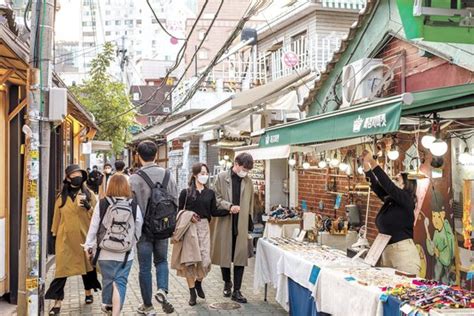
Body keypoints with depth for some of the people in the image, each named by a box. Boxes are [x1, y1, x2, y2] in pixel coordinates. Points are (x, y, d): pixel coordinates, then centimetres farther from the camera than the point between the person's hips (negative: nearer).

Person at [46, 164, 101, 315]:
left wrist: (88, 206, -18)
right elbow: (57, 216, 9)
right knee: (62, 268, -6)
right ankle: (57, 302, -3)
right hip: (65, 238, -1)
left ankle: (89, 292, 36)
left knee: (86, 263, 15)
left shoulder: (89, 194, 2)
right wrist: (55, 233, 12)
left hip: (84, 236, 1)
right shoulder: (62, 196, 3)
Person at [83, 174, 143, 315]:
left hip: (105, 251, 1)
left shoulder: (102, 204, -6)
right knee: (120, 282, 2)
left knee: (108, 279, 16)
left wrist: (88, 245, 11)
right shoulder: (134, 206, -5)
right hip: (126, 253, -1)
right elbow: (139, 229, 2)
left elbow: (93, 227, -1)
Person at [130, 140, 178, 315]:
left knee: (145, 267, 10)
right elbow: (175, 202, 1)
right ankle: (162, 290, -3)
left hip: (143, 229, -2)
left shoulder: (134, 178, -13)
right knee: (161, 260, 21)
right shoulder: (168, 175, -4)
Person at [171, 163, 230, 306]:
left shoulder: (210, 193, 7)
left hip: (204, 227, 2)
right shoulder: (186, 192, -1)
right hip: (189, 228, -2)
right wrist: (188, 216, -12)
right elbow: (179, 210, 4)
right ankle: (192, 291, 15)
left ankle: (199, 283, 27)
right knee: (189, 259, 1)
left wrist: (229, 210, -6)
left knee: (205, 260, -4)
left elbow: (214, 212, 5)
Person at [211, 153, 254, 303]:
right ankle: (227, 283, 31)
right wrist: (229, 206, -21)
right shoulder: (221, 177, -2)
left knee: (240, 257, 0)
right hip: (225, 223, -2)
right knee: (224, 255, 10)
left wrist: (250, 226, 9)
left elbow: (250, 204, 11)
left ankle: (236, 291, 7)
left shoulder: (248, 181, 7)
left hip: (241, 225, 2)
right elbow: (216, 198, -5)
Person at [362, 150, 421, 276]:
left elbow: (386, 184, -18)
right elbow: (376, 185, 14)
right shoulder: (390, 200, 13)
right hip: (387, 252, 8)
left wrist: (372, 162, -17)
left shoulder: (406, 200, -8)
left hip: (404, 252, -8)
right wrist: (366, 165, 6)